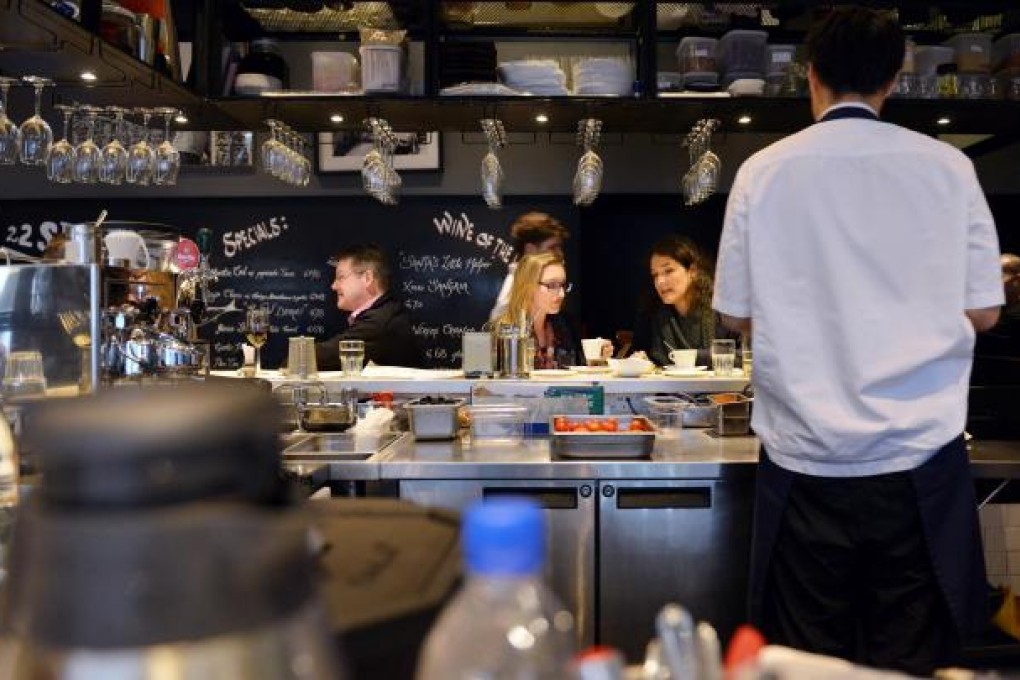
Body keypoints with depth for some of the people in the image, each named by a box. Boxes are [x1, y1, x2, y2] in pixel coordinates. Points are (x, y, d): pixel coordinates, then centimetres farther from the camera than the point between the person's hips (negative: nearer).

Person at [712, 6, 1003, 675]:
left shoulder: (764, 171, -2)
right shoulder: (947, 167, -1)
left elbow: (737, 314, 3)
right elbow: (982, 311, 3)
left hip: (806, 458, 0)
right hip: (919, 454, 0)